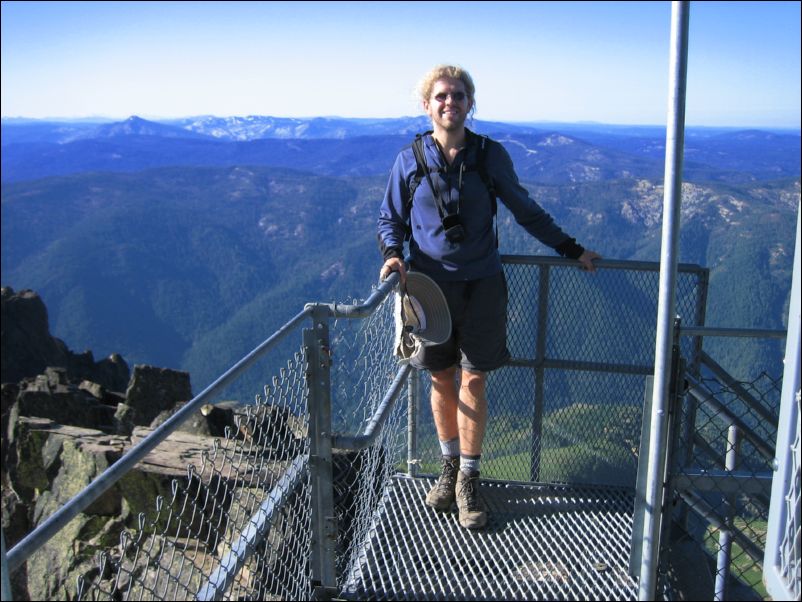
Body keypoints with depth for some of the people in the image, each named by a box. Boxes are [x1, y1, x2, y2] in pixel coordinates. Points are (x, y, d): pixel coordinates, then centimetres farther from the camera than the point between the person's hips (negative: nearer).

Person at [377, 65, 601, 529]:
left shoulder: (491, 155, -1)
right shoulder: (410, 160, 0)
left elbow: (527, 212, 9)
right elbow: (391, 219, 9)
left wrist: (572, 250, 8)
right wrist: (393, 254, -12)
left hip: (481, 284, 0)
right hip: (431, 284, 1)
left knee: (473, 381, 0)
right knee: (442, 380, 9)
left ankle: (469, 480, 14)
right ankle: (450, 466, 29)